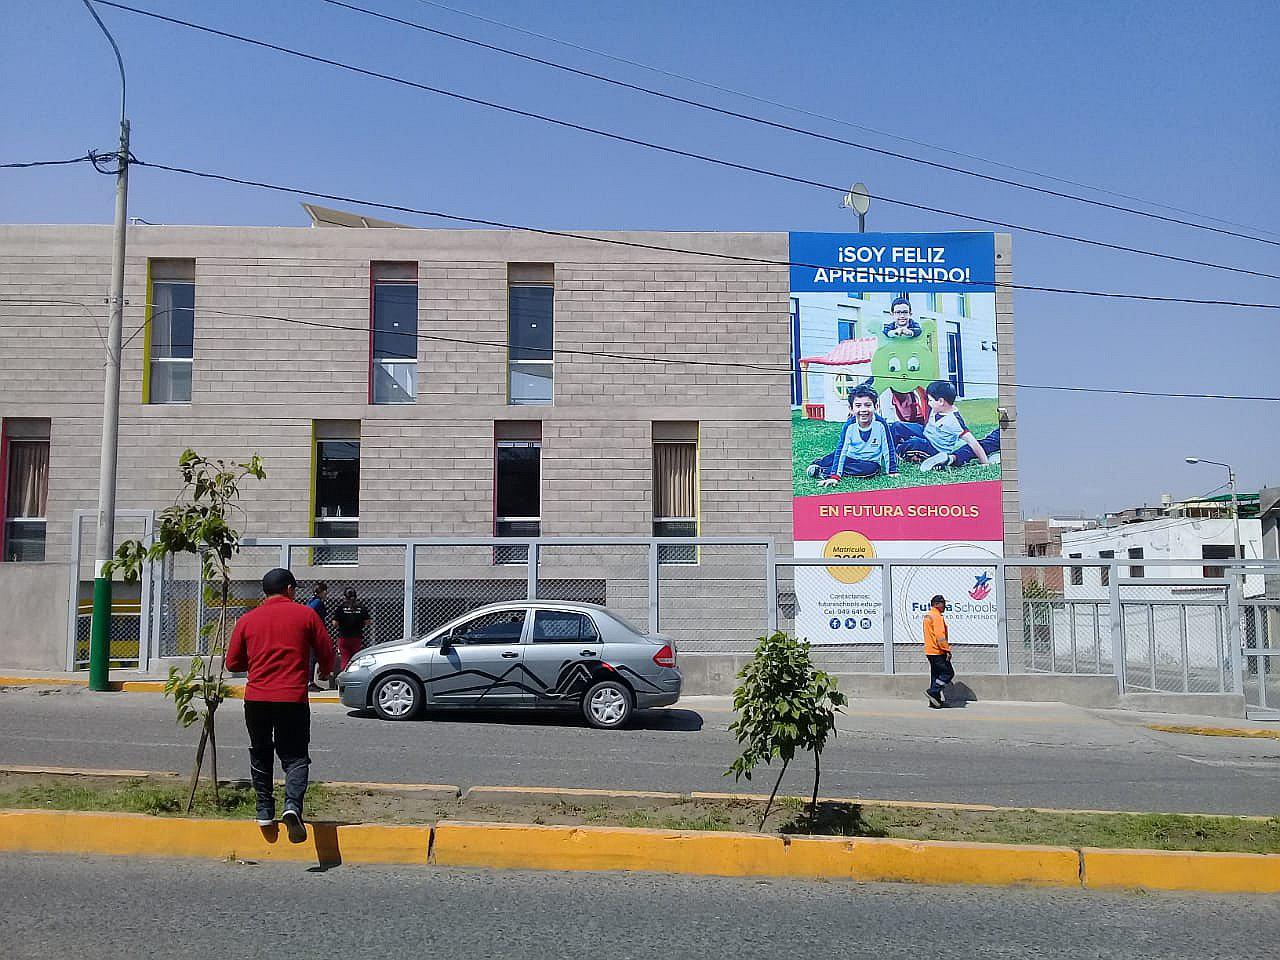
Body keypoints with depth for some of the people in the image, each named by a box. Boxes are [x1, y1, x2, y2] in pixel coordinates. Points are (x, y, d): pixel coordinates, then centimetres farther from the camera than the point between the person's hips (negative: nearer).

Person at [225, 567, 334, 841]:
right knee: (295, 757, 3)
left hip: (256, 698, 2)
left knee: (260, 755, 20)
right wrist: (324, 672, 25)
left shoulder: (247, 619, 7)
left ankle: (265, 811, 22)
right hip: (293, 698, -2)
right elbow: (326, 652, 3)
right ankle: (292, 805, -18)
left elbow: (233, 663, 10)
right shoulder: (305, 614, 1)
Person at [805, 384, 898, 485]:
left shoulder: (880, 424, -22)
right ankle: (819, 463, 15)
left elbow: (888, 448, -13)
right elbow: (841, 450, -24)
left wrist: (892, 471, -9)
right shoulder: (850, 425, -19)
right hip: (850, 457, 3)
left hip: (870, 462, -3)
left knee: (870, 469, -32)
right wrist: (834, 477, -32)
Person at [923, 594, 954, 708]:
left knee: (936, 675, 12)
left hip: (930, 651, 10)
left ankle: (935, 701, 13)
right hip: (938, 652, -10)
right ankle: (933, 692, -8)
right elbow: (940, 636, -22)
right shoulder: (937, 617, -15)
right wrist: (947, 650, -19)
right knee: (948, 673, -4)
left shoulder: (928, 616, 17)